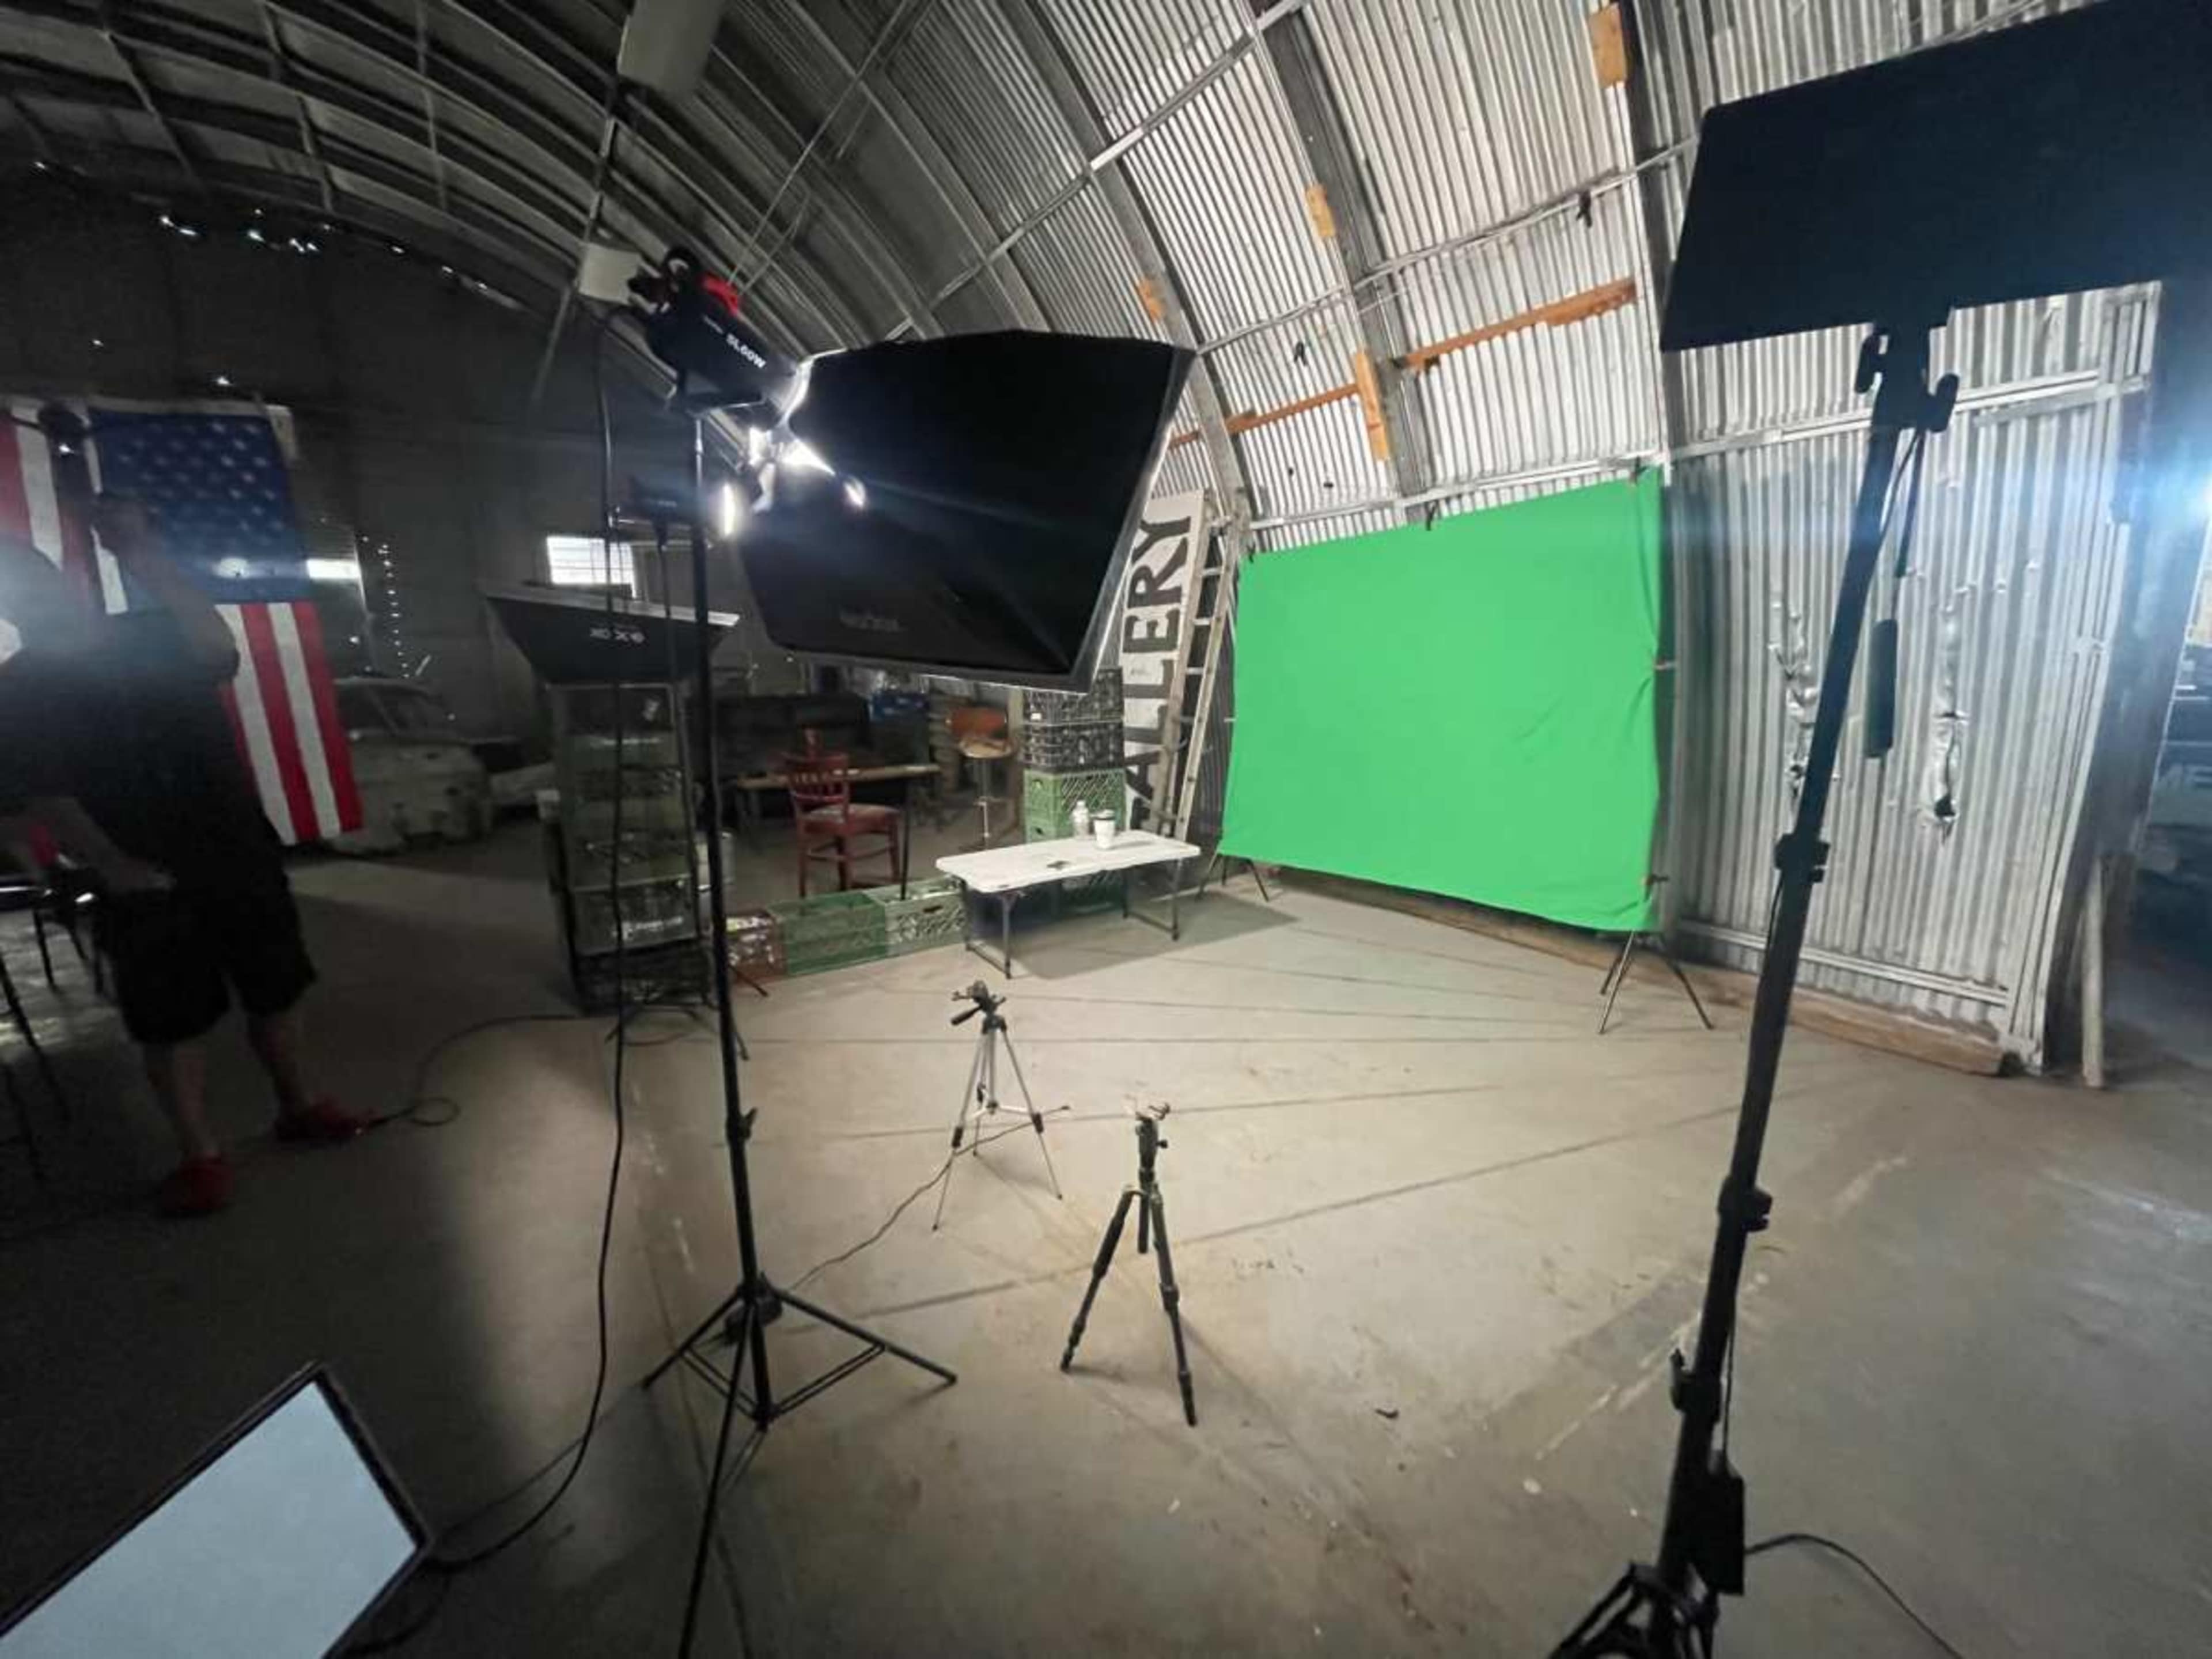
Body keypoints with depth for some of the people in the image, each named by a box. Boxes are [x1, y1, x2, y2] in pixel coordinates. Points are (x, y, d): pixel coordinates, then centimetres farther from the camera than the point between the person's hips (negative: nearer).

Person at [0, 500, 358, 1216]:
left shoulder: (152, 635, 7)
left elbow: (218, 654, -15)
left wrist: (150, 560, -15)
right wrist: (116, 869, -14)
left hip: (239, 853, 2)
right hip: (149, 883, -2)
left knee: (274, 992, 11)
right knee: (170, 1020, 4)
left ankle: (300, 1106, 28)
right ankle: (200, 1155, 16)